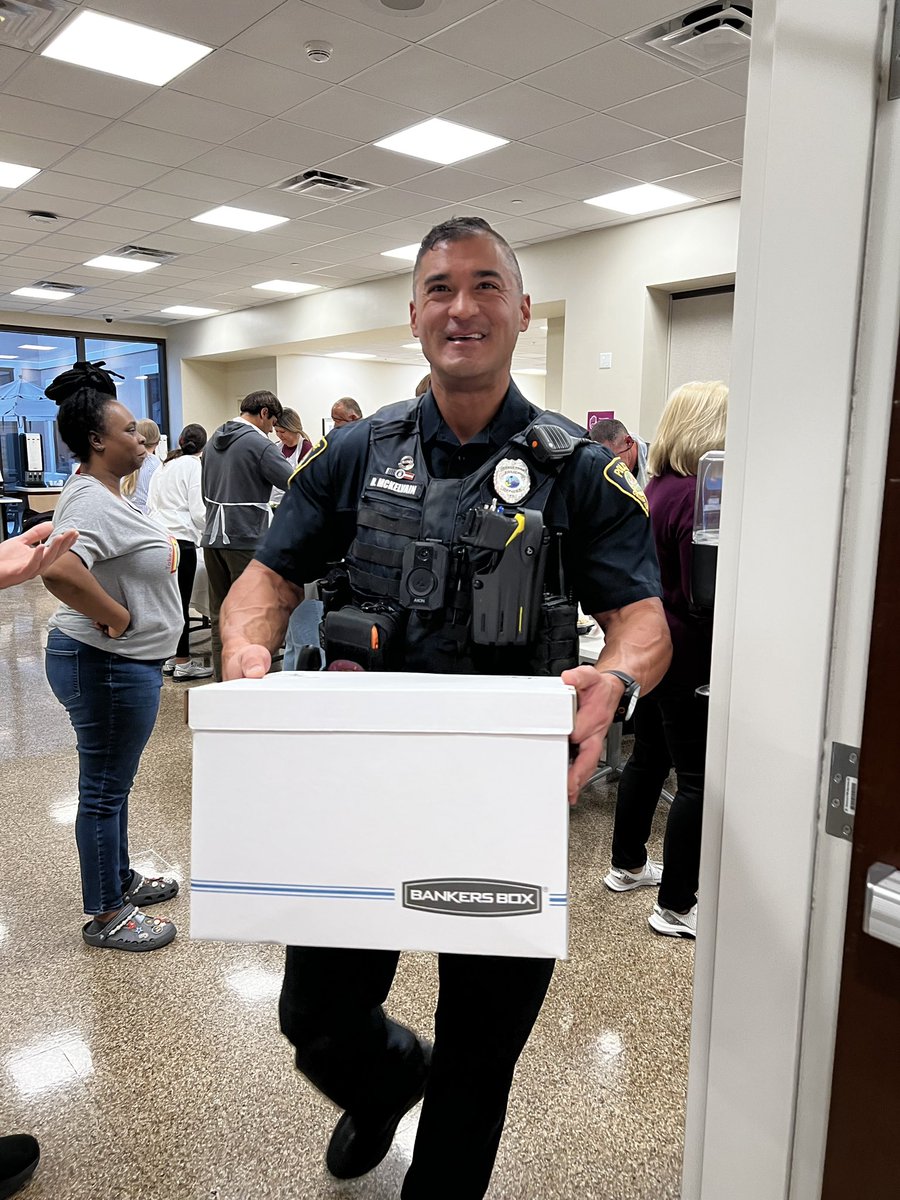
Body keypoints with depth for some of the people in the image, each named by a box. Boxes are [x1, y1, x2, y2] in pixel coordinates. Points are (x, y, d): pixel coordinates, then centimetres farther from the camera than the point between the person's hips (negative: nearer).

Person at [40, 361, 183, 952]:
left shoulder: (103, 493, 10)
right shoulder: (94, 503, -23)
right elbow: (59, 570, -40)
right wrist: (115, 617, -27)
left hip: (124, 665, 10)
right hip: (109, 665, -10)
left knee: (113, 781, 22)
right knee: (105, 789, 3)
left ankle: (120, 878, 40)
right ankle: (107, 915, 19)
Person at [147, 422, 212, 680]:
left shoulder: (164, 466, 19)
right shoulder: (194, 466, -4)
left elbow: (150, 506, 20)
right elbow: (197, 510, -10)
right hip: (181, 538, -8)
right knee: (181, 603, -3)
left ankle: (169, 658, 19)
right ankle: (183, 663, 3)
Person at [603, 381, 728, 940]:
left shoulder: (658, 487, 8)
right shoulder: (698, 495, -21)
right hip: (687, 653, -10)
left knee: (649, 755, 21)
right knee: (698, 779, 1)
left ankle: (628, 864, 37)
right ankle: (676, 907, 12)